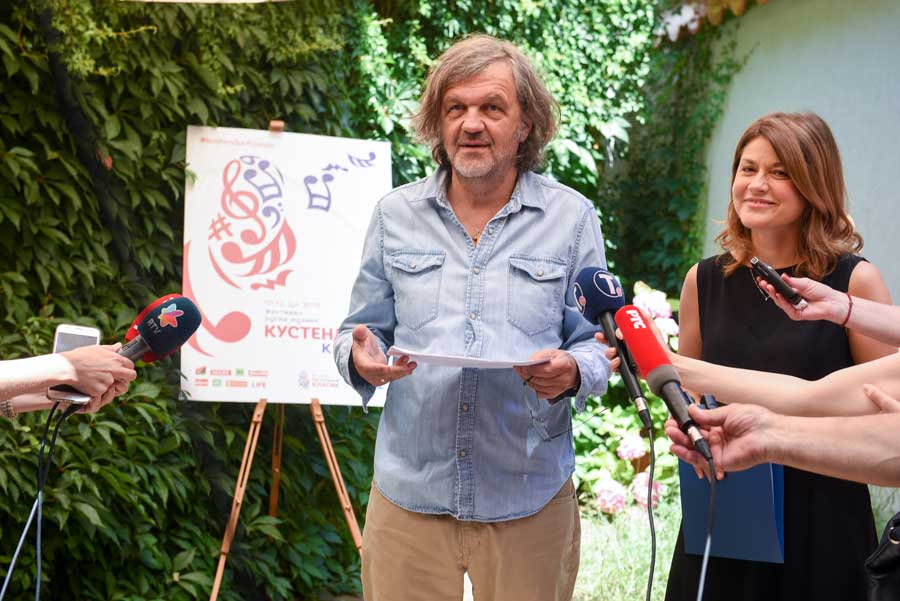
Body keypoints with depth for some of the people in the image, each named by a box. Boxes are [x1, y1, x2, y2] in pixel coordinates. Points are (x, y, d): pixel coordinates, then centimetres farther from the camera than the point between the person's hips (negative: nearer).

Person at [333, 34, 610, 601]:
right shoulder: (396, 214, 6)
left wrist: (572, 372, -20)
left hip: (530, 499, -1)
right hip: (409, 489, 1)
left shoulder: (571, 217, 1)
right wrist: (361, 356, -13)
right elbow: (361, 330, 10)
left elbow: (600, 344, 3)